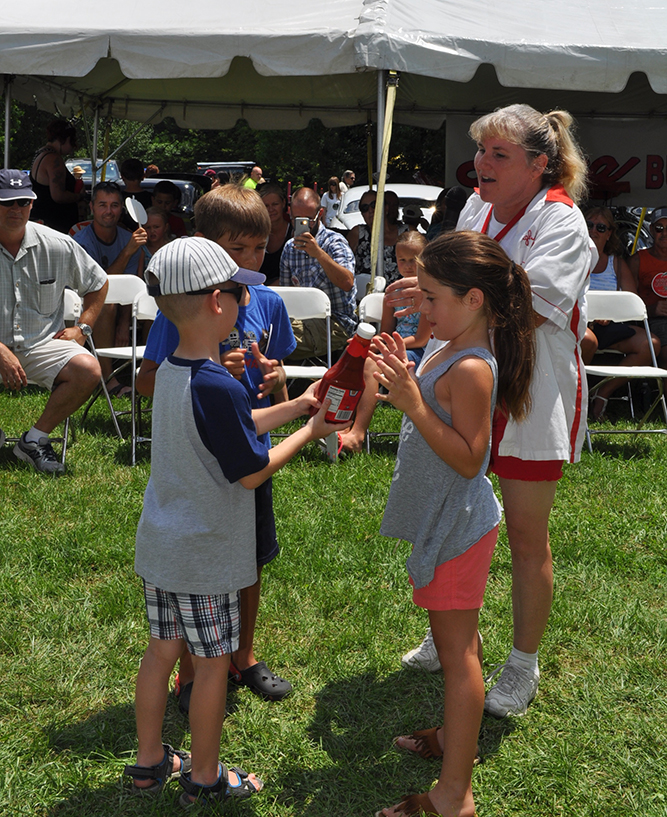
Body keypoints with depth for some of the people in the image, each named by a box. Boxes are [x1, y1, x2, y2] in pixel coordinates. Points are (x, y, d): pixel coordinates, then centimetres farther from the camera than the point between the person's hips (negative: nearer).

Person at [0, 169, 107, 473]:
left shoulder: (57, 245, 1)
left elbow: (97, 283, 16)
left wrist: (83, 327, 6)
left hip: (41, 344, 3)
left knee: (87, 369, -25)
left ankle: (34, 439, -8)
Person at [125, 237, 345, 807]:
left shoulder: (170, 371, 2)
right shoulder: (217, 387, -27)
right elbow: (252, 471, -18)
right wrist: (309, 433, -6)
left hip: (160, 545, 8)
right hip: (204, 557, -8)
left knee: (162, 649, 19)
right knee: (213, 663, 8)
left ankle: (150, 760, 34)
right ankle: (205, 778, 24)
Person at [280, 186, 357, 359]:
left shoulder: (334, 242, -4)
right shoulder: (290, 248, 16)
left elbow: (347, 283, -22)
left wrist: (319, 254, -30)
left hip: (335, 321, -7)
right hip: (304, 318, 7)